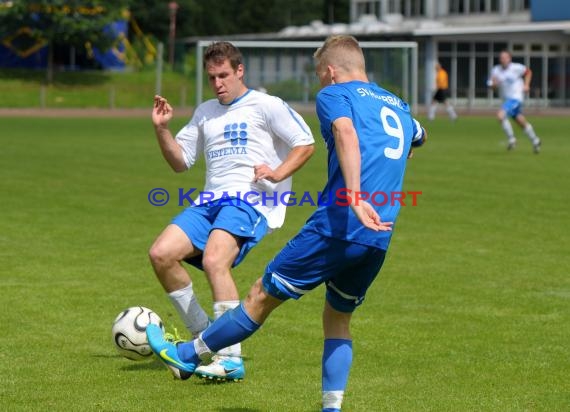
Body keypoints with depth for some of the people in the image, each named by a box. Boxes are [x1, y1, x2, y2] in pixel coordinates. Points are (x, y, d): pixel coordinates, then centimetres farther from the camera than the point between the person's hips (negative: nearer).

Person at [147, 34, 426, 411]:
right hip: (379, 241, 6)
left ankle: (187, 355, 21)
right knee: (338, 319, 21)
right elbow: (419, 135, 48)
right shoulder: (399, 107, 24)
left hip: (337, 226, -6)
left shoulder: (334, 94, 4)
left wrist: (355, 198, -31)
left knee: (262, 296, 7)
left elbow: (346, 133, -19)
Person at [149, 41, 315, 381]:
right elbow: (180, 161, 27)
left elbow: (305, 144, 1)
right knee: (161, 254, -14)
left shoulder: (266, 105, 4)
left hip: (252, 200, -7)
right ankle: (204, 336, 1)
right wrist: (162, 129, 10)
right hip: (211, 200, 7)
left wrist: (276, 174, -14)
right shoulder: (205, 113, 24)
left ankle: (231, 357, -30)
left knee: (214, 260, -31)